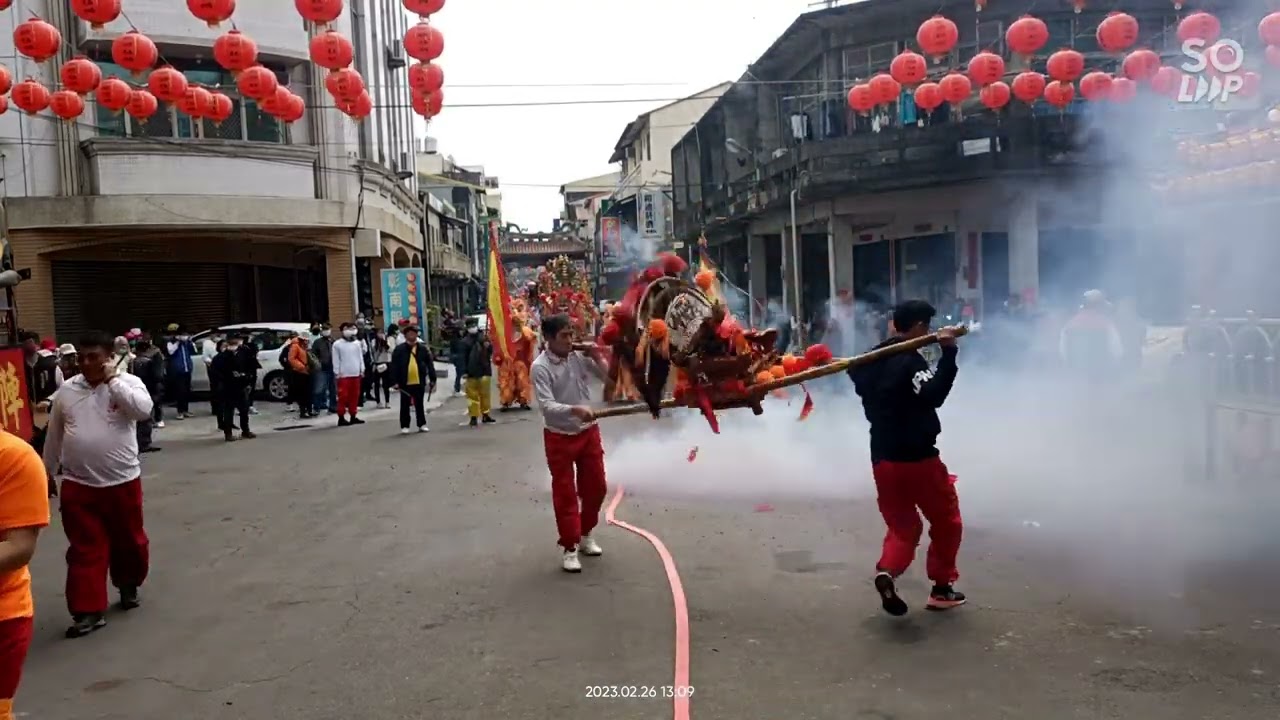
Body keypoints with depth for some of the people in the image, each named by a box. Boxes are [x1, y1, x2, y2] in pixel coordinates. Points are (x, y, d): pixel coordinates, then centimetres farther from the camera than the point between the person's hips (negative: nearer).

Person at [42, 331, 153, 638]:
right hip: (78, 485, 2)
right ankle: (89, 611, 6)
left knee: (129, 541, 14)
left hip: (123, 481, -2)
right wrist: (49, 473, 18)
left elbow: (143, 410, -26)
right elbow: (54, 436, 14)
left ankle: (128, 586, 38)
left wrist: (113, 380, -19)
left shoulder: (128, 382, -5)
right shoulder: (67, 391, 4)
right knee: (85, 550, 2)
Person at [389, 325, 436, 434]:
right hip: (405, 383, -1)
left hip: (419, 382, 1)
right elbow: (394, 366, -6)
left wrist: (433, 380, 0)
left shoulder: (423, 348, 2)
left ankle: (422, 424, 21)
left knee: (420, 404, 11)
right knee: (405, 405, 6)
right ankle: (404, 426, 14)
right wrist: (395, 381, -11)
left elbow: (430, 364, 3)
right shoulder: (399, 349, -4)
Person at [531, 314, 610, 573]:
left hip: (588, 432, 5)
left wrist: (598, 357, -12)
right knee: (565, 493, 3)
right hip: (559, 437, -5)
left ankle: (586, 534, 36)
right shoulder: (540, 367, -17)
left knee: (595, 487, 14)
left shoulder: (580, 357, -3)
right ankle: (569, 547, 15)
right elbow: (547, 406, -26)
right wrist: (575, 410, -42)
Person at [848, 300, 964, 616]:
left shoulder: (873, 360, 6)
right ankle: (942, 588, 20)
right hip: (917, 458, -6)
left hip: (882, 458, 7)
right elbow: (934, 395, -28)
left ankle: (887, 571, -11)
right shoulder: (910, 361, -17)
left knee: (902, 525, 16)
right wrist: (948, 353, -29)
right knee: (946, 521, 15)